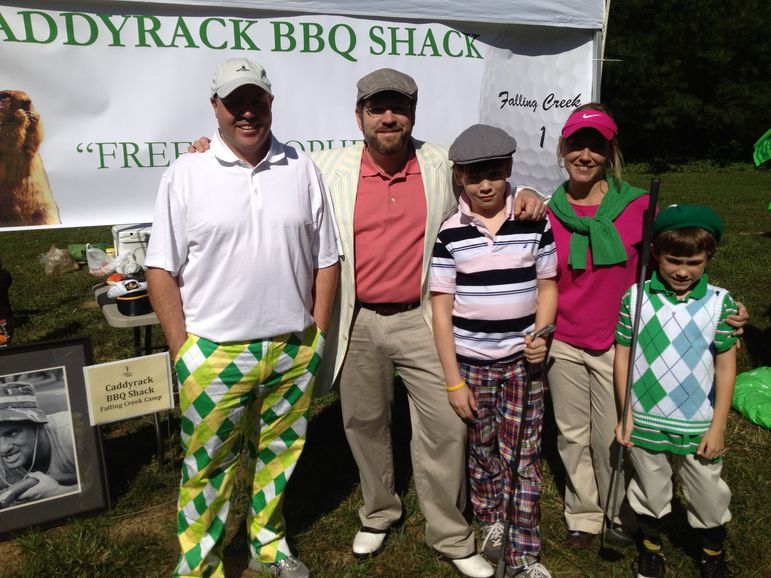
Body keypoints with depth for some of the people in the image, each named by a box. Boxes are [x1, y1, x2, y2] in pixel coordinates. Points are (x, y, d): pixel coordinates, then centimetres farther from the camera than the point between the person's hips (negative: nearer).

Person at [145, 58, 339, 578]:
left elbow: (326, 259, 7)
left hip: (293, 350, 3)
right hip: (214, 354, -2)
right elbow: (162, 268, -2)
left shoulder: (302, 170, 4)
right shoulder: (186, 174, -2)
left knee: (279, 453, 18)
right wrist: (182, 349, -6)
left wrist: (318, 334, 2)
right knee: (208, 466, 9)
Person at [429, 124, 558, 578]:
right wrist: (453, 380, -6)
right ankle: (490, 522, 40)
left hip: (523, 361, 0)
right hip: (471, 362, 0)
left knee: (523, 457, 5)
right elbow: (441, 307, -5)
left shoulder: (535, 224, -2)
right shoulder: (449, 233, -6)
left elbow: (548, 286, 6)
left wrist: (541, 333, -14)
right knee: (483, 451, 15)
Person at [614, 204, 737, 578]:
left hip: (699, 427, 0)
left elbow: (725, 367, -4)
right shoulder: (635, 297, -9)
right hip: (646, 422, 0)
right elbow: (623, 357, -3)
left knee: (709, 498, 18)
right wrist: (626, 414, -2)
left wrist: (718, 427, -4)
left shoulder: (720, 302, -9)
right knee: (649, 493, 19)